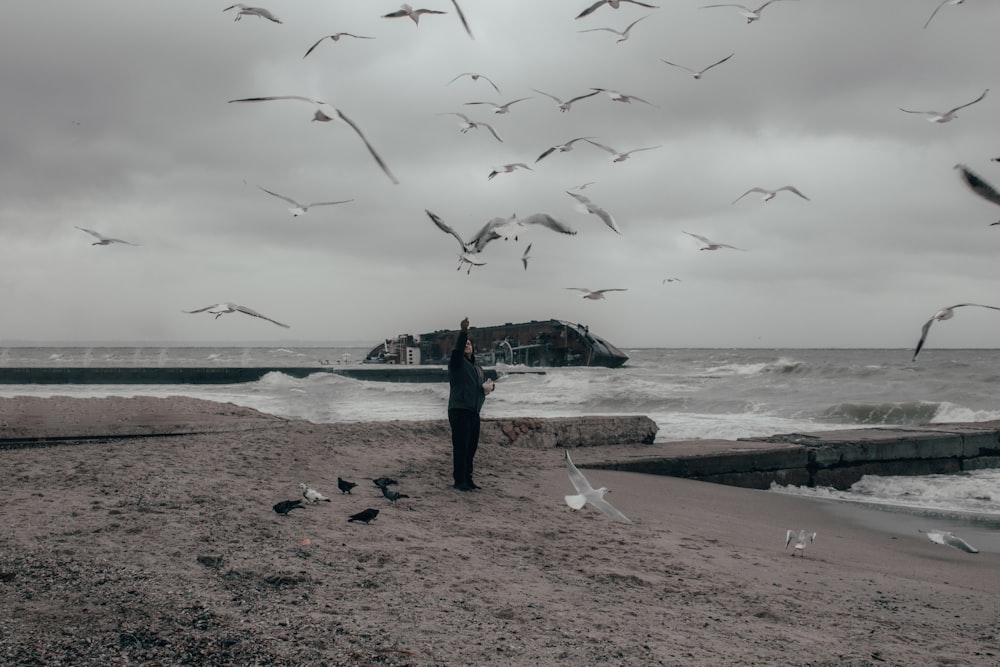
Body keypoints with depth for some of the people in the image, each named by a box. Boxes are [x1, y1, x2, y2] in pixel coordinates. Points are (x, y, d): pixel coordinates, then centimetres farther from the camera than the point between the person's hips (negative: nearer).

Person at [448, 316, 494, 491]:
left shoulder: (478, 368, 22)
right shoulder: (457, 362, -1)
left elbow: (486, 383, 28)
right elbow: (457, 349, -22)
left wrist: (489, 385, 2)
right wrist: (463, 332, -38)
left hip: (474, 412, 7)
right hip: (459, 411, -7)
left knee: (471, 447, 10)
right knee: (460, 447, -10)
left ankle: (467, 479, 19)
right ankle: (459, 481, -8)